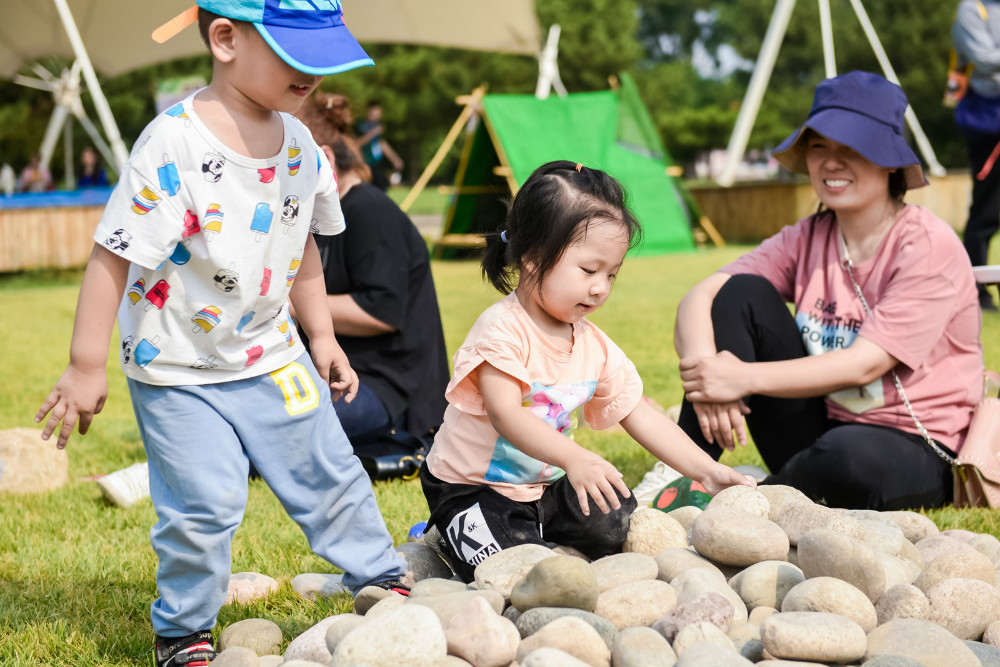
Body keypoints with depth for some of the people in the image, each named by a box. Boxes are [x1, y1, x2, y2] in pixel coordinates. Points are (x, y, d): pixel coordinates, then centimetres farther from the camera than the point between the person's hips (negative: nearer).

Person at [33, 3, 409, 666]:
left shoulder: (300, 145, -2)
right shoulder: (173, 146, -24)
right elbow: (114, 256, -21)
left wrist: (322, 337, 17)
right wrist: (86, 366, -18)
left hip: (270, 355, 6)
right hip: (177, 369, -6)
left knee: (330, 473, 13)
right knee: (205, 505, -5)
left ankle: (384, 583, 34)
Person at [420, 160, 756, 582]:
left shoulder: (594, 347, 1)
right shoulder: (502, 329, -23)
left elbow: (639, 416, 5)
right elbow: (505, 415, -35)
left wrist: (706, 471, -4)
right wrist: (574, 459, -50)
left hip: (545, 485, 7)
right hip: (472, 490, -7)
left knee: (617, 522, -12)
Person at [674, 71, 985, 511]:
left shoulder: (930, 248, -14)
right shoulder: (805, 241, 3)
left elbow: (865, 365, -22)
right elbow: (698, 299, -8)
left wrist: (746, 377, -30)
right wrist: (705, 368, -30)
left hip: (915, 456, -5)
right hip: (819, 426, 5)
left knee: (848, 455, -41)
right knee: (742, 292, -10)